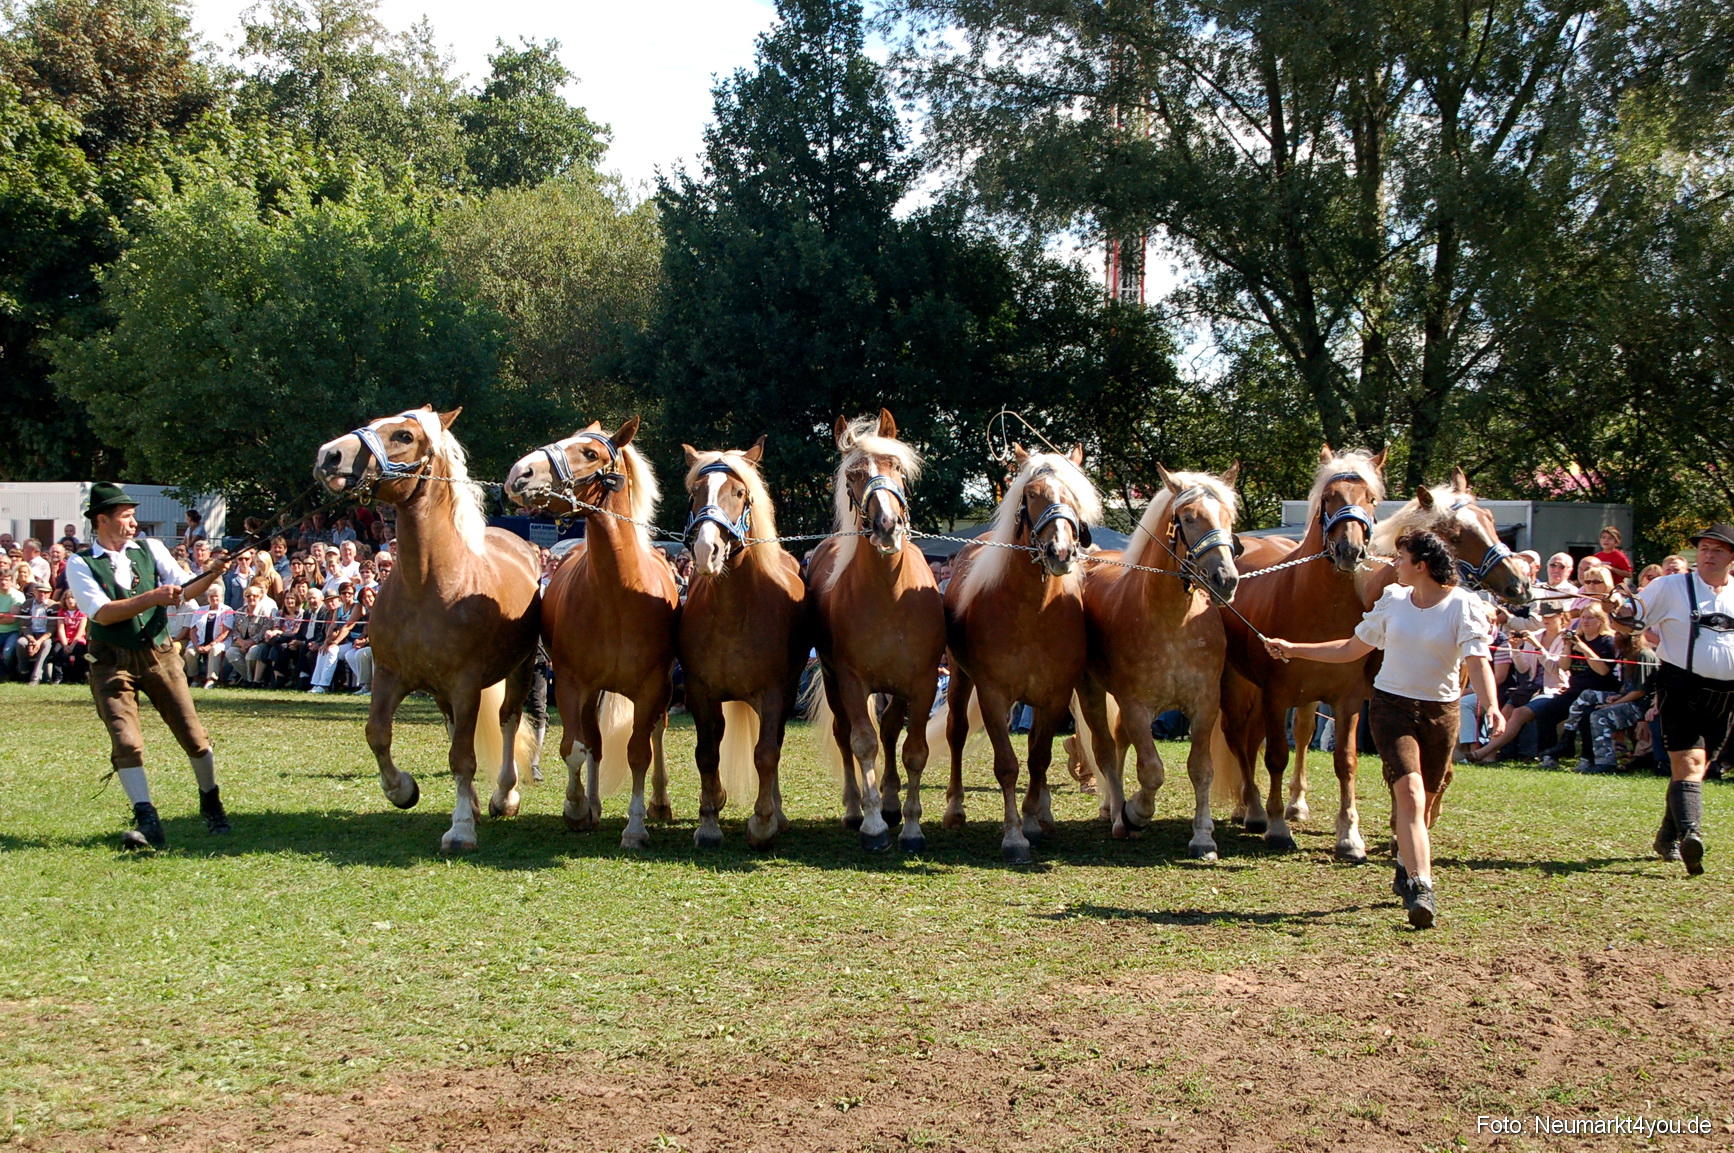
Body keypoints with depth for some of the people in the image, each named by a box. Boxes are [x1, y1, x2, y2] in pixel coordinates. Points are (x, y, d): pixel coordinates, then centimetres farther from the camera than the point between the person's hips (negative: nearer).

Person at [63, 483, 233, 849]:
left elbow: (184, 591, 0)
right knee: (126, 743, -13)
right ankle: (147, 822, -10)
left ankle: (212, 805, 22)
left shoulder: (150, 550, 5)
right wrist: (153, 597, -25)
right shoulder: (80, 565, -4)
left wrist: (214, 574, -18)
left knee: (194, 736, 3)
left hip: (159, 654, 3)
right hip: (112, 662, -2)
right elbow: (102, 612, -17)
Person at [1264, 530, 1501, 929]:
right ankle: (1421, 888, -25)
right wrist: (1293, 649, 12)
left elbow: (1478, 662, -18)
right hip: (1392, 705, 1)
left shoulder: (1464, 607, -7)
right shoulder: (1393, 601, 5)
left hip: (1441, 711, -1)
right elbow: (1352, 648, 15)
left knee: (1425, 802, 11)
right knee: (1409, 791, -17)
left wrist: (1492, 706, -36)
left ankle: (1407, 870, 37)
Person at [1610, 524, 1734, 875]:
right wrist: (1617, 609, -22)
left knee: (1696, 767, 12)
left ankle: (1668, 838, 25)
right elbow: (1630, 622, -1)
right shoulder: (1671, 587, 1)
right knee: (1689, 761, -20)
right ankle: (1690, 834, -34)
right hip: (1681, 687, -4)